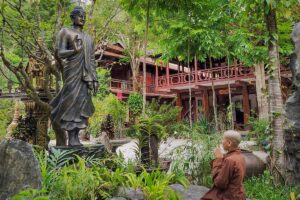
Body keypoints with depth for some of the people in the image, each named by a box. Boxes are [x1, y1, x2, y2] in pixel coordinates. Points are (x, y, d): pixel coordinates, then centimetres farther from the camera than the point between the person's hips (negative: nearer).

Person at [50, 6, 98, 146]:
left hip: (85, 74, 6)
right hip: (72, 70, -6)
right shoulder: (65, 32, 4)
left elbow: (92, 60, 17)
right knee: (72, 102, -12)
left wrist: (94, 79, 10)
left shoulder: (88, 38, 22)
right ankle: (71, 139, -8)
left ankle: (76, 138, 7)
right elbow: (60, 54, -5)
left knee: (81, 103, 2)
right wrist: (74, 50, -25)